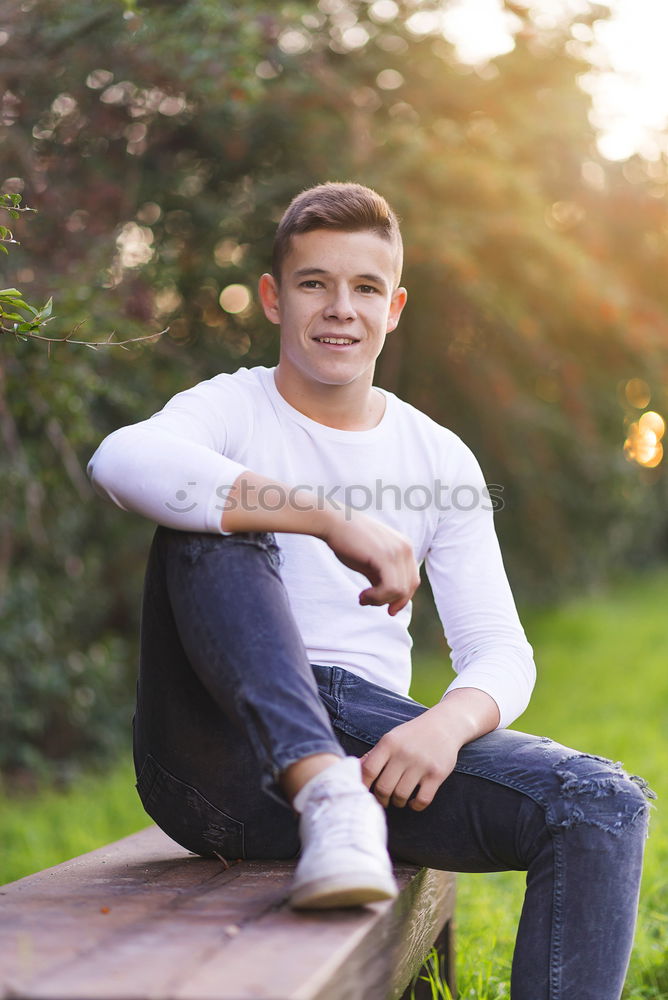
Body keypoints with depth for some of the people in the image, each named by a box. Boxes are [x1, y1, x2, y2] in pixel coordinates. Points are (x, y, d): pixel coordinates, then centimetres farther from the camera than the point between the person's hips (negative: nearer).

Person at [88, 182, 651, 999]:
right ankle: (330, 798, -38)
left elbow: (500, 652, 6)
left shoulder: (441, 461, 14)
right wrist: (332, 518, -31)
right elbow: (121, 462, -23)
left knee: (603, 807, -19)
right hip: (226, 761, -3)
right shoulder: (231, 410, 3)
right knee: (209, 522, -26)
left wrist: (449, 722, -19)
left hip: (369, 736, 3)